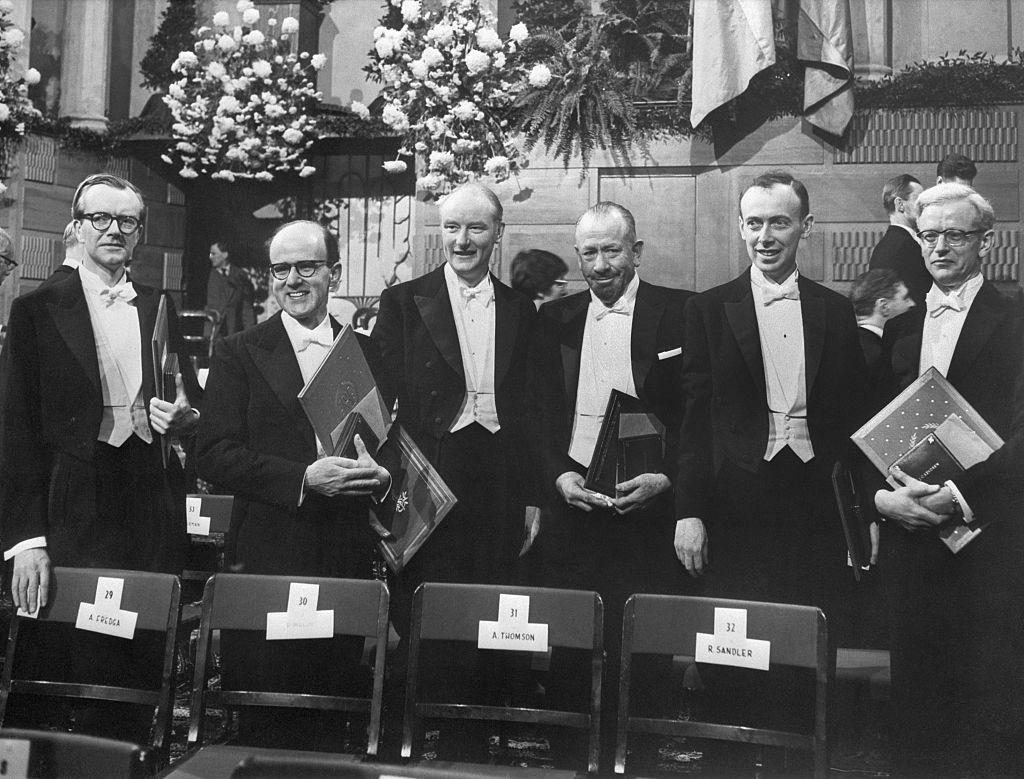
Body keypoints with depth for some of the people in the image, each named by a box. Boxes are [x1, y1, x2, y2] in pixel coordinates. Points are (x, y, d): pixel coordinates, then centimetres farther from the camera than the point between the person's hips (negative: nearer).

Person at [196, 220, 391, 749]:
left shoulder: (366, 352, 11)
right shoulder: (238, 353, 2)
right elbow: (213, 455, -6)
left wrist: (381, 474, -10)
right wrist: (302, 476, -17)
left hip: (347, 561, 2)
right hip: (266, 559, -2)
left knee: (331, 721, 8)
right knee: (261, 722, 5)